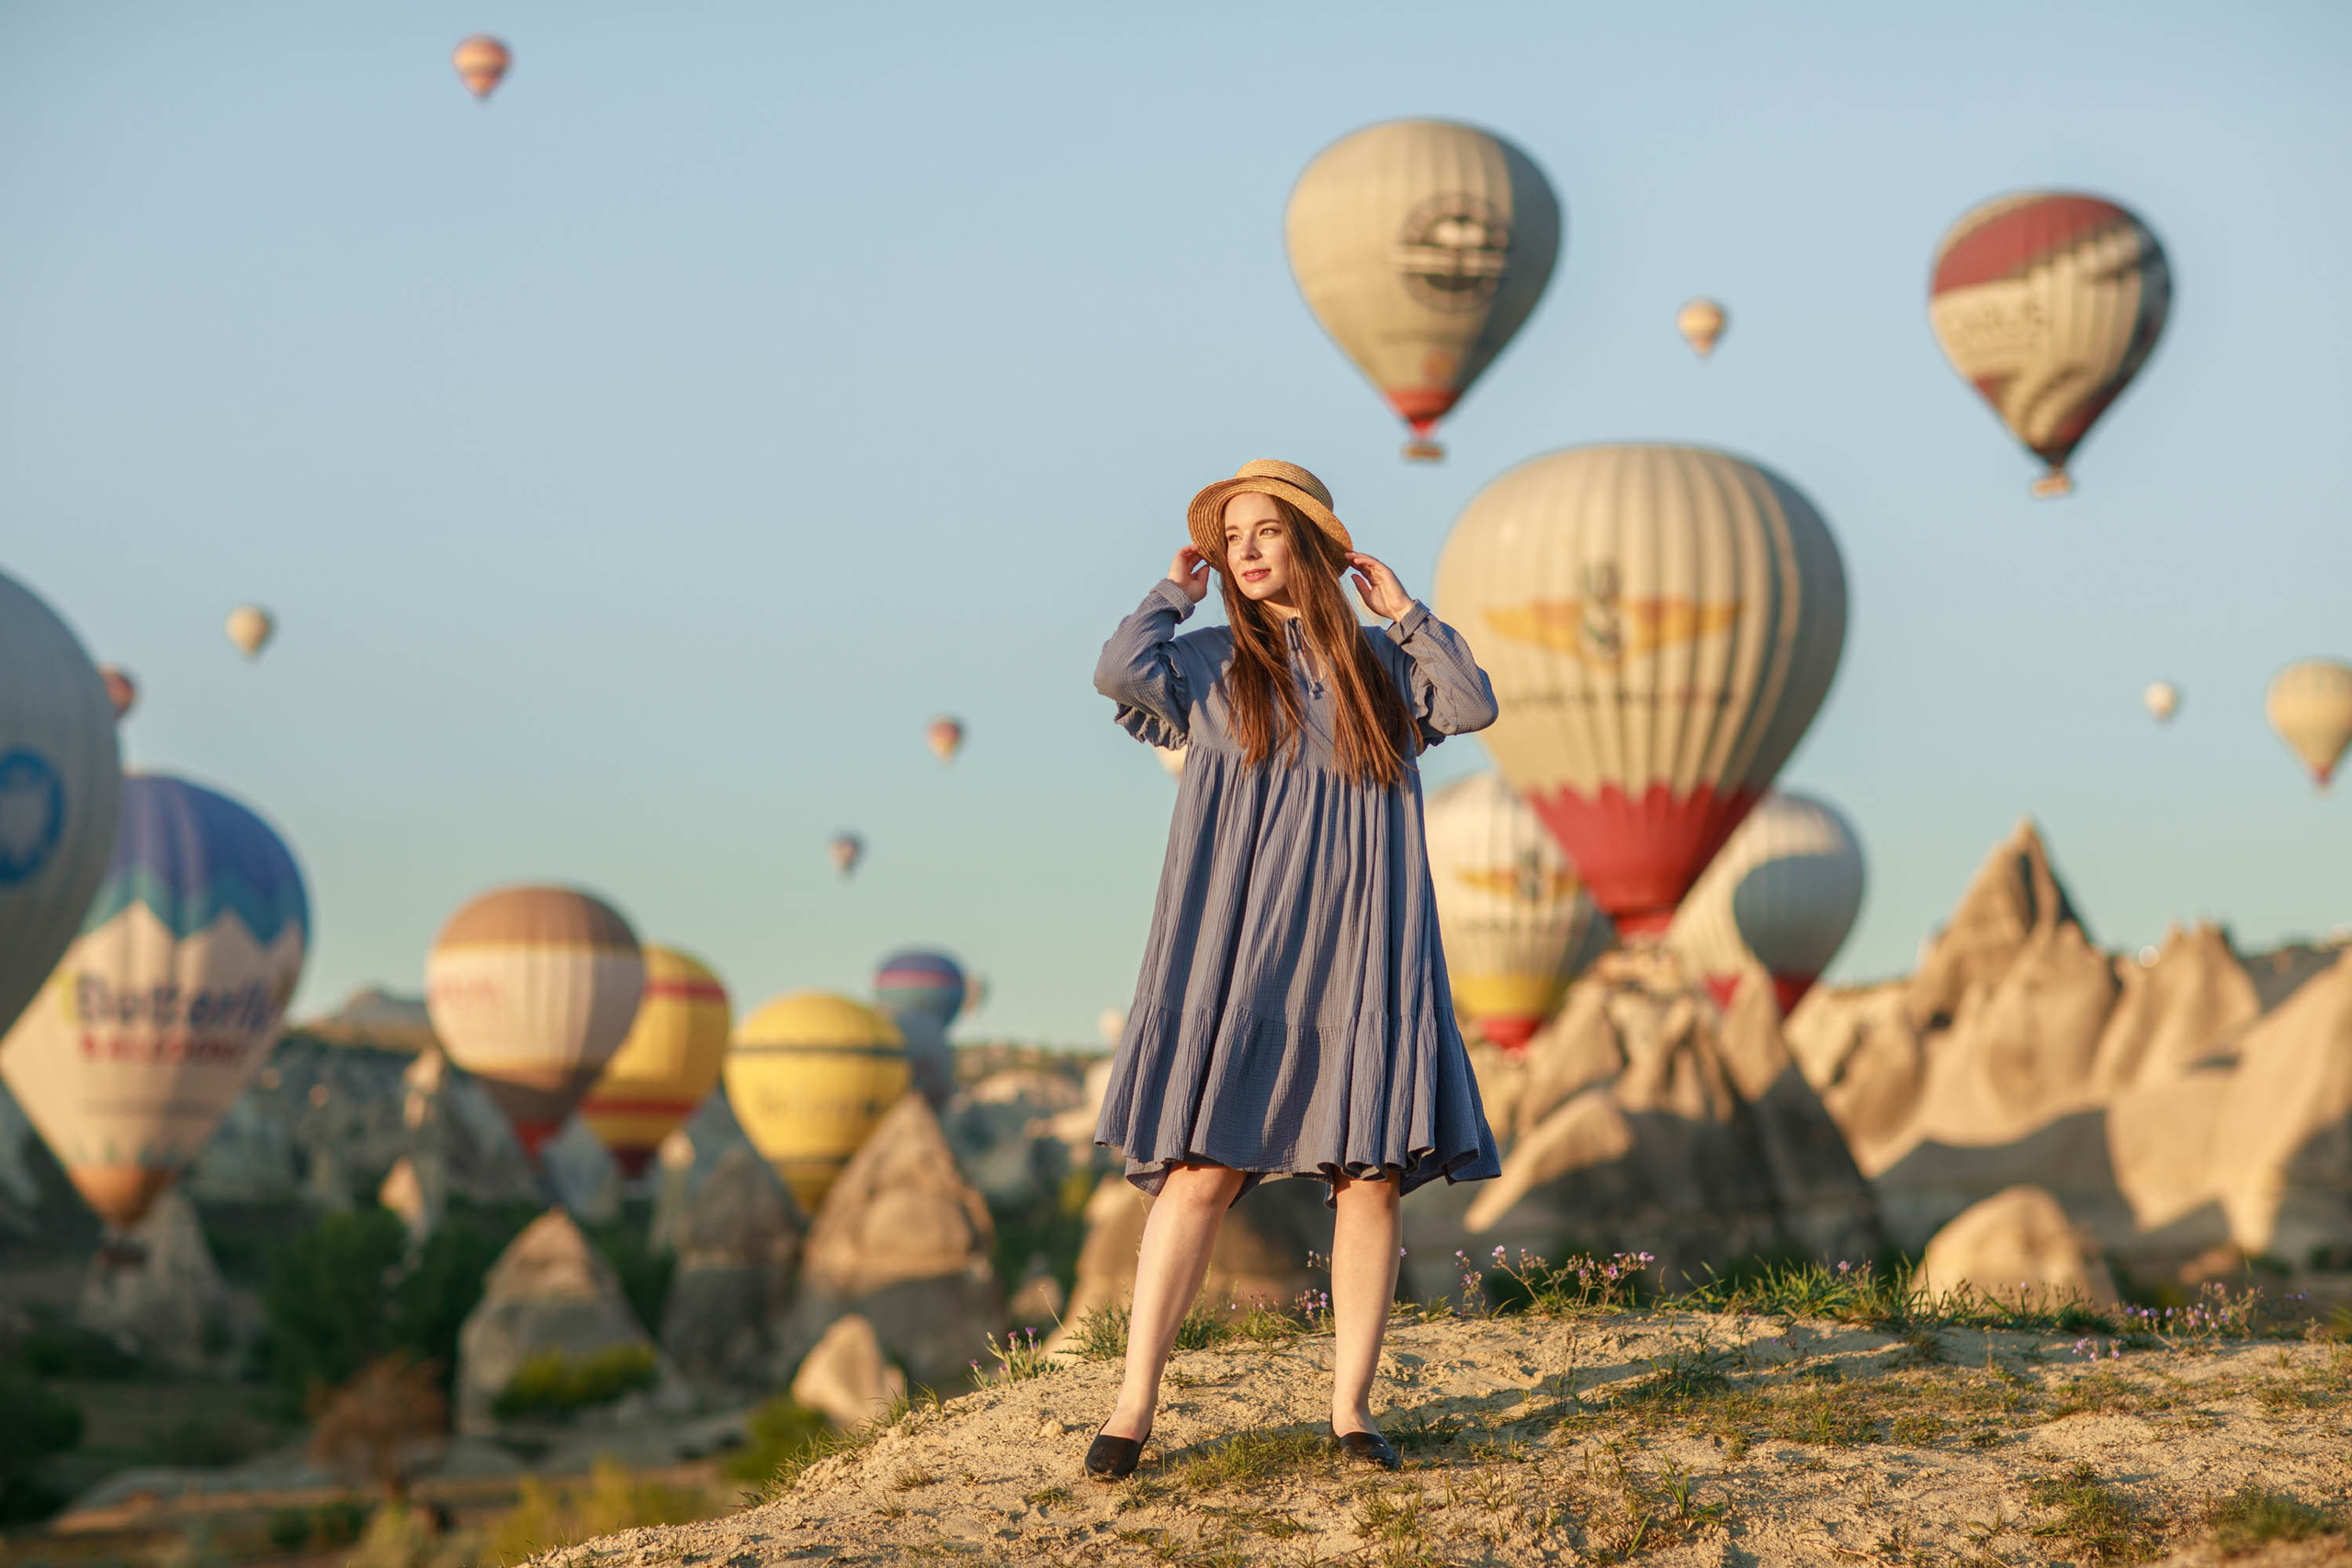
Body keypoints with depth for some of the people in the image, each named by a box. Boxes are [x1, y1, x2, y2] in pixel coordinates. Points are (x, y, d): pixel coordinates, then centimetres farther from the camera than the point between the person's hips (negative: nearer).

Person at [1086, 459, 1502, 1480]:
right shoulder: (1211, 662, 10)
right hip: (1241, 946, -2)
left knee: (1373, 1175, -2)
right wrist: (1174, 589, 7)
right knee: (1203, 1169, -9)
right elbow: (1118, 674, -9)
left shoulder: (1378, 661, 16)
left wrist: (1402, 611, 8)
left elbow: (1474, 706, 3)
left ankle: (1351, 1407, 6)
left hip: (1361, 948, 2)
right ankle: (1134, 1406, -5)